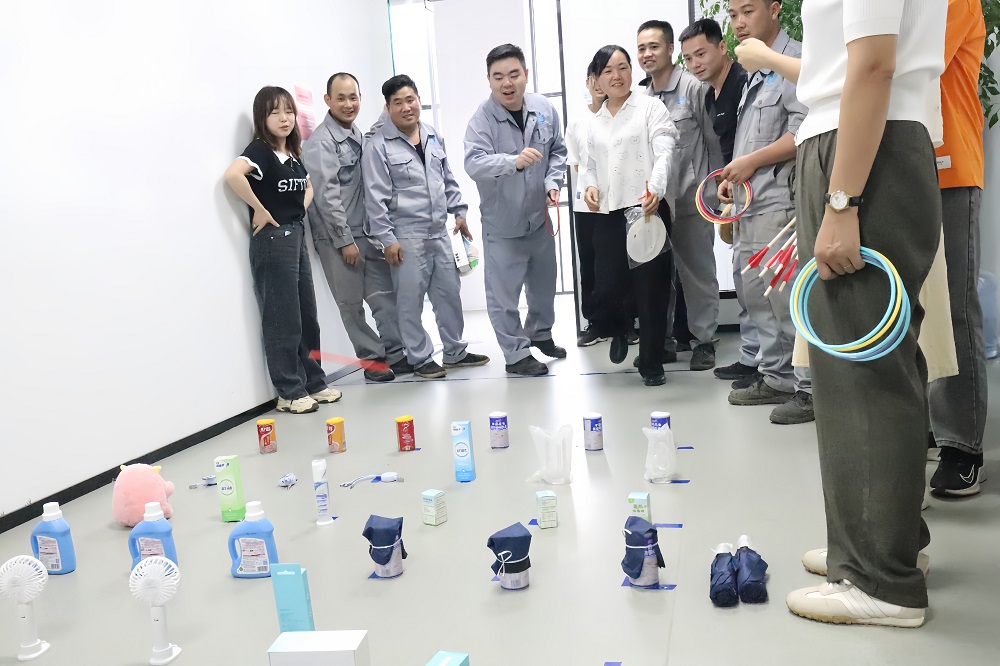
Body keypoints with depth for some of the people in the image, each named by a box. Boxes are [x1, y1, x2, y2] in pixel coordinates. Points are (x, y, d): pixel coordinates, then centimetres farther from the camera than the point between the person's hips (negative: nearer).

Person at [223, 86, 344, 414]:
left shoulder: (294, 155, 13)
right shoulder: (260, 150, -10)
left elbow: (308, 186, 31)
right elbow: (232, 175, -30)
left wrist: (300, 209, 12)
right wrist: (260, 210, -21)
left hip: (297, 236, 8)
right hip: (273, 239, -8)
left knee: (307, 316, 12)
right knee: (283, 320, -3)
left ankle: (314, 383, 23)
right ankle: (290, 393, 5)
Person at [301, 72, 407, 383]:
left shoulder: (359, 136, 13)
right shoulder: (320, 143, -10)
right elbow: (327, 196, -15)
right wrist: (345, 240, -16)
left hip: (368, 231, 7)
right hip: (337, 237, -6)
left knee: (385, 294, 5)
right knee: (351, 304, 2)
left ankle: (394, 354, 13)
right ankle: (372, 358, 13)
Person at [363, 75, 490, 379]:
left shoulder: (434, 137, 11)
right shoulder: (378, 146, -9)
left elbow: (449, 180, 19)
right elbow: (375, 198, -12)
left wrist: (459, 212, 13)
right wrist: (386, 239, -14)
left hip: (439, 232, 6)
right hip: (406, 237, -6)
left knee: (450, 293, 13)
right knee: (411, 301, 0)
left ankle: (455, 351, 27)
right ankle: (421, 359, 13)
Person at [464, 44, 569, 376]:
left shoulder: (545, 109, -4)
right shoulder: (482, 119, -19)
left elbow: (558, 151, 8)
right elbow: (474, 163, -33)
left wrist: (552, 182, -8)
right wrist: (514, 162, -48)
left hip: (540, 215, 5)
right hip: (502, 221, -5)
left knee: (544, 282, 22)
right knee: (504, 292, 0)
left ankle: (540, 332, 45)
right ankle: (516, 353, 17)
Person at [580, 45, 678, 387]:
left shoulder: (650, 107, 2)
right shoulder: (594, 123, 18)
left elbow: (665, 152, -10)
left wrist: (655, 188, -29)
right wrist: (590, 186, 0)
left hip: (648, 210, -4)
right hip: (609, 215, 4)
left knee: (651, 288, 0)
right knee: (609, 286, -3)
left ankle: (651, 363, 16)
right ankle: (620, 330, 33)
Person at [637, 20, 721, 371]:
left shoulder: (693, 87, -7)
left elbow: (714, 139, -4)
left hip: (690, 199, -5)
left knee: (698, 271, 2)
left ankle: (704, 339, 12)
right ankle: (677, 333, 22)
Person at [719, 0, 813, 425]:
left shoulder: (793, 61, -7)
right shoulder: (755, 73, 21)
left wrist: (751, 162, -13)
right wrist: (733, 178, 12)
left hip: (780, 202, -10)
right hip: (751, 203, 10)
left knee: (786, 299, -10)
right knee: (756, 295, 12)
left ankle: (810, 388, 0)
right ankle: (776, 378, 23)